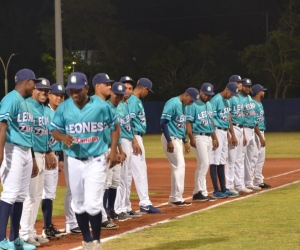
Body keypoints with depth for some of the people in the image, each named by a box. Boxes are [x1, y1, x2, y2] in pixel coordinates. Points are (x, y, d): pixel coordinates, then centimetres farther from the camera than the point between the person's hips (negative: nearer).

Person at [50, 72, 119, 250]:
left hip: (96, 160, -3)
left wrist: (113, 151, -6)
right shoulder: (64, 108, -4)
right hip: (74, 161, 4)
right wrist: (63, 137, -19)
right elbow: (54, 131, 5)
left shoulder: (100, 106, -10)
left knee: (92, 204, -11)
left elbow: (115, 126, 3)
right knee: (78, 204, 11)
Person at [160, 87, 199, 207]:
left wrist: (185, 141, 20)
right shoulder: (172, 103, -16)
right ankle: (176, 198, -6)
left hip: (178, 139, 10)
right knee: (179, 166, -10)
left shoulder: (183, 105, 13)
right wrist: (169, 141, -24)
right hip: (171, 139, -10)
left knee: (179, 166, 11)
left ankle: (176, 198, 16)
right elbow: (163, 122, -21)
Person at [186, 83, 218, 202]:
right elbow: (188, 123, -15)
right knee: (204, 163, -13)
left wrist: (214, 138, 19)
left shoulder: (209, 105, 15)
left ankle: (198, 192, 12)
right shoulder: (193, 105, -10)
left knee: (203, 165, 8)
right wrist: (191, 139, -24)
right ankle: (201, 192, -11)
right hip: (199, 137, -8)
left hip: (209, 137, 8)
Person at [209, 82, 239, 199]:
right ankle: (216, 191, -5)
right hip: (217, 131, -9)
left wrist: (228, 135, 17)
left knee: (222, 162, 12)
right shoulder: (215, 100, -13)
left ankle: (223, 189, 17)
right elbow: (211, 119, -17)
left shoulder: (226, 101, 14)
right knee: (215, 161, -6)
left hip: (224, 131, 9)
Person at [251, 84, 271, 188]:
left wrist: (262, 135, 16)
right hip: (255, 133, -10)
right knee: (254, 158, -9)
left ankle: (259, 181, 18)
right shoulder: (253, 104, -15)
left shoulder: (260, 104, 15)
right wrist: (261, 137, -21)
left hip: (261, 132, 10)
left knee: (261, 158, 13)